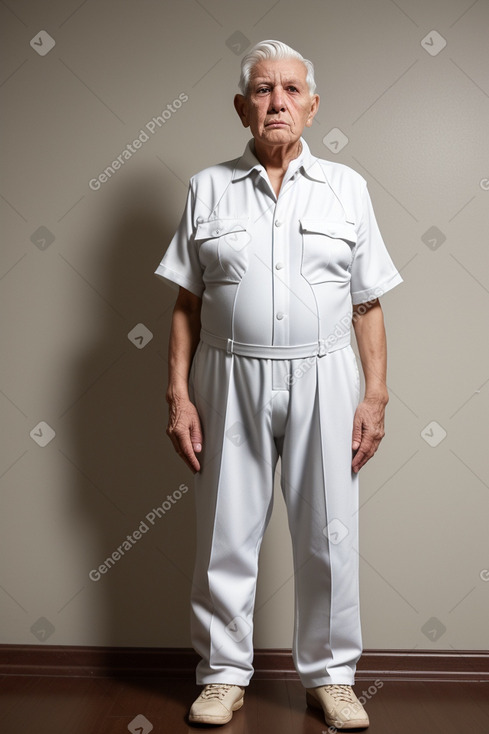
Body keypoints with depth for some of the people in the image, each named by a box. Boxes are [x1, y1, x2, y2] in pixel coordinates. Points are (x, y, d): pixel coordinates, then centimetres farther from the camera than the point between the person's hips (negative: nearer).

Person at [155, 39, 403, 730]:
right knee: (227, 534, 7)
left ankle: (331, 674, 26)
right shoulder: (208, 189, 7)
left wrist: (375, 396, -1)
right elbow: (187, 305, 6)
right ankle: (224, 672, 26)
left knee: (328, 535, 6)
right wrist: (179, 396, -2)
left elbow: (367, 305, 6)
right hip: (231, 380, 0)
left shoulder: (347, 188, 8)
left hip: (323, 379, 1)